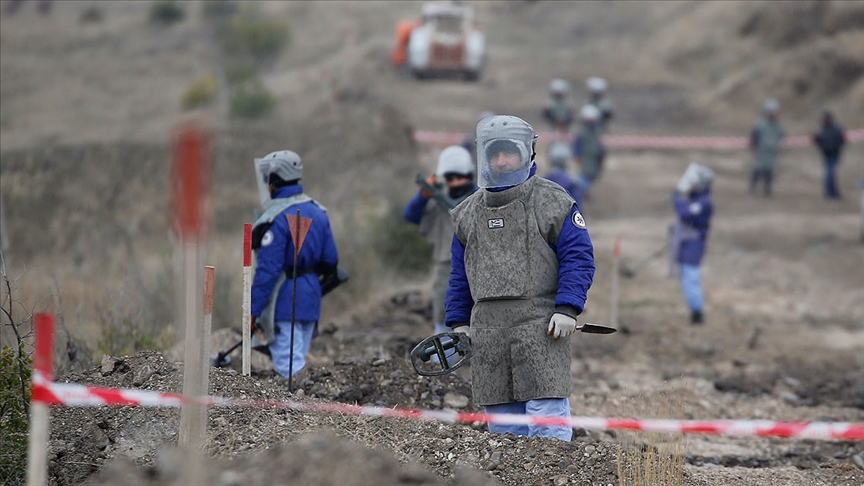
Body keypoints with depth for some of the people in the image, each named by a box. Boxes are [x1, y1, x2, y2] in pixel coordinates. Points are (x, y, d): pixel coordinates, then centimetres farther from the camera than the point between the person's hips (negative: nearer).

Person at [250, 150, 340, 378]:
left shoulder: (277, 218, -16)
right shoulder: (317, 212, 8)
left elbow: (267, 270, -19)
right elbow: (330, 260, 11)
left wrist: (253, 311, -16)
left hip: (284, 302, -8)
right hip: (310, 298, 8)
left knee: (289, 366, -8)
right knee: (297, 363, 16)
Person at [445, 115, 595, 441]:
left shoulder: (552, 204, 2)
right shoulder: (469, 213, 17)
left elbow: (578, 258, -2)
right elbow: (460, 275, 23)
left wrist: (567, 308, -13)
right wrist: (458, 323, 15)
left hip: (540, 328, -5)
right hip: (487, 332, 5)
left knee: (547, 416, -12)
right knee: (502, 425, 6)